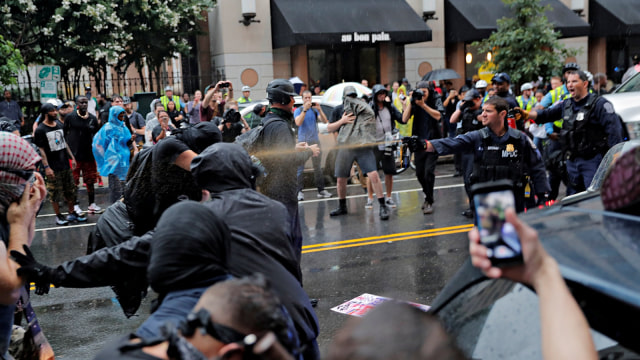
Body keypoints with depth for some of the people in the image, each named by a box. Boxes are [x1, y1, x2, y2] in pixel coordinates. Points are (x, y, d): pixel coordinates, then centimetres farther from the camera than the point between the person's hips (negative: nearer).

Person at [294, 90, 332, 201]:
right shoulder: (298, 110, 4)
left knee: (318, 167, 6)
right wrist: (305, 109, -19)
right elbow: (298, 123, -14)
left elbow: (325, 121, -1)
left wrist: (319, 110, -14)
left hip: (315, 141, 3)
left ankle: (321, 190, 10)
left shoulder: (315, 110, 10)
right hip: (302, 142, -2)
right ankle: (299, 192, -5)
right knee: (300, 168, -6)